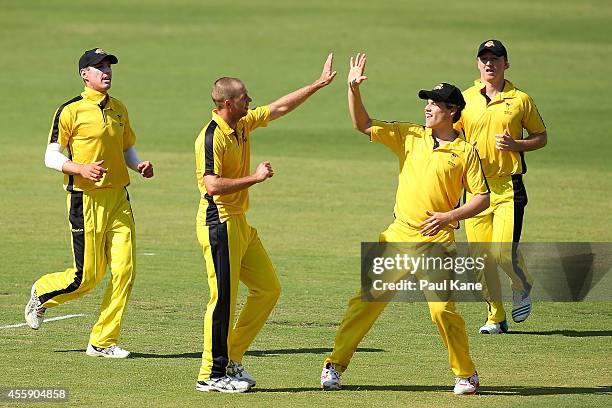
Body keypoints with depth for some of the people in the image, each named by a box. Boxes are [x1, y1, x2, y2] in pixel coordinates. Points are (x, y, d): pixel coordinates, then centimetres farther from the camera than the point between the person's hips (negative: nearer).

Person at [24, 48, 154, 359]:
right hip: (86, 201, -6)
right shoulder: (71, 111, -7)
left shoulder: (119, 109, 13)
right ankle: (42, 293, 28)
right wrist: (81, 168, -23)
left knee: (124, 271, -3)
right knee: (87, 276, -4)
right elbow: (51, 157, -6)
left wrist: (139, 166, 3)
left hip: (119, 199, 6)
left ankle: (102, 342, 7)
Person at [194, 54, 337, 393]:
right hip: (219, 222, -10)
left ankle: (232, 359, 17)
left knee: (268, 288, 12)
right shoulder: (212, 137, -17)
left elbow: (280, 107, 20)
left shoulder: (244, 124, 10)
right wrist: (255, 177, -19)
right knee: (223, 299, -6)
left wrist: (319, 84, 19)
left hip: (239, 222, 10)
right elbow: (212, 186, -25)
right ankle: (212, 375, 1)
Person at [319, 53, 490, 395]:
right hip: (398, 237, 3)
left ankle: (466, 375, 4)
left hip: (437, 240, -3)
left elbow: (482, 197, 1)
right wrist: (354, 89, -5)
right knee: (366, 300, -1)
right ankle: (335, 364, 6)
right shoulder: (409, 135, 9)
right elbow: (364, 124, 8)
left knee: (442, 309, -12)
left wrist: (449, 215, -11)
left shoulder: (465, 151, 0)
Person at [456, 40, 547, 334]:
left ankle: (522, 287, 19)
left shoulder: (520, 100, 2)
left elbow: (541, 137, 9)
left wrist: (514, 144, -9)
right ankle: (495, 317, 14)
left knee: (504, 252, -13)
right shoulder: (465, 99, 8)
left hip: (509, 187, -3)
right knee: (481, 256, 2)